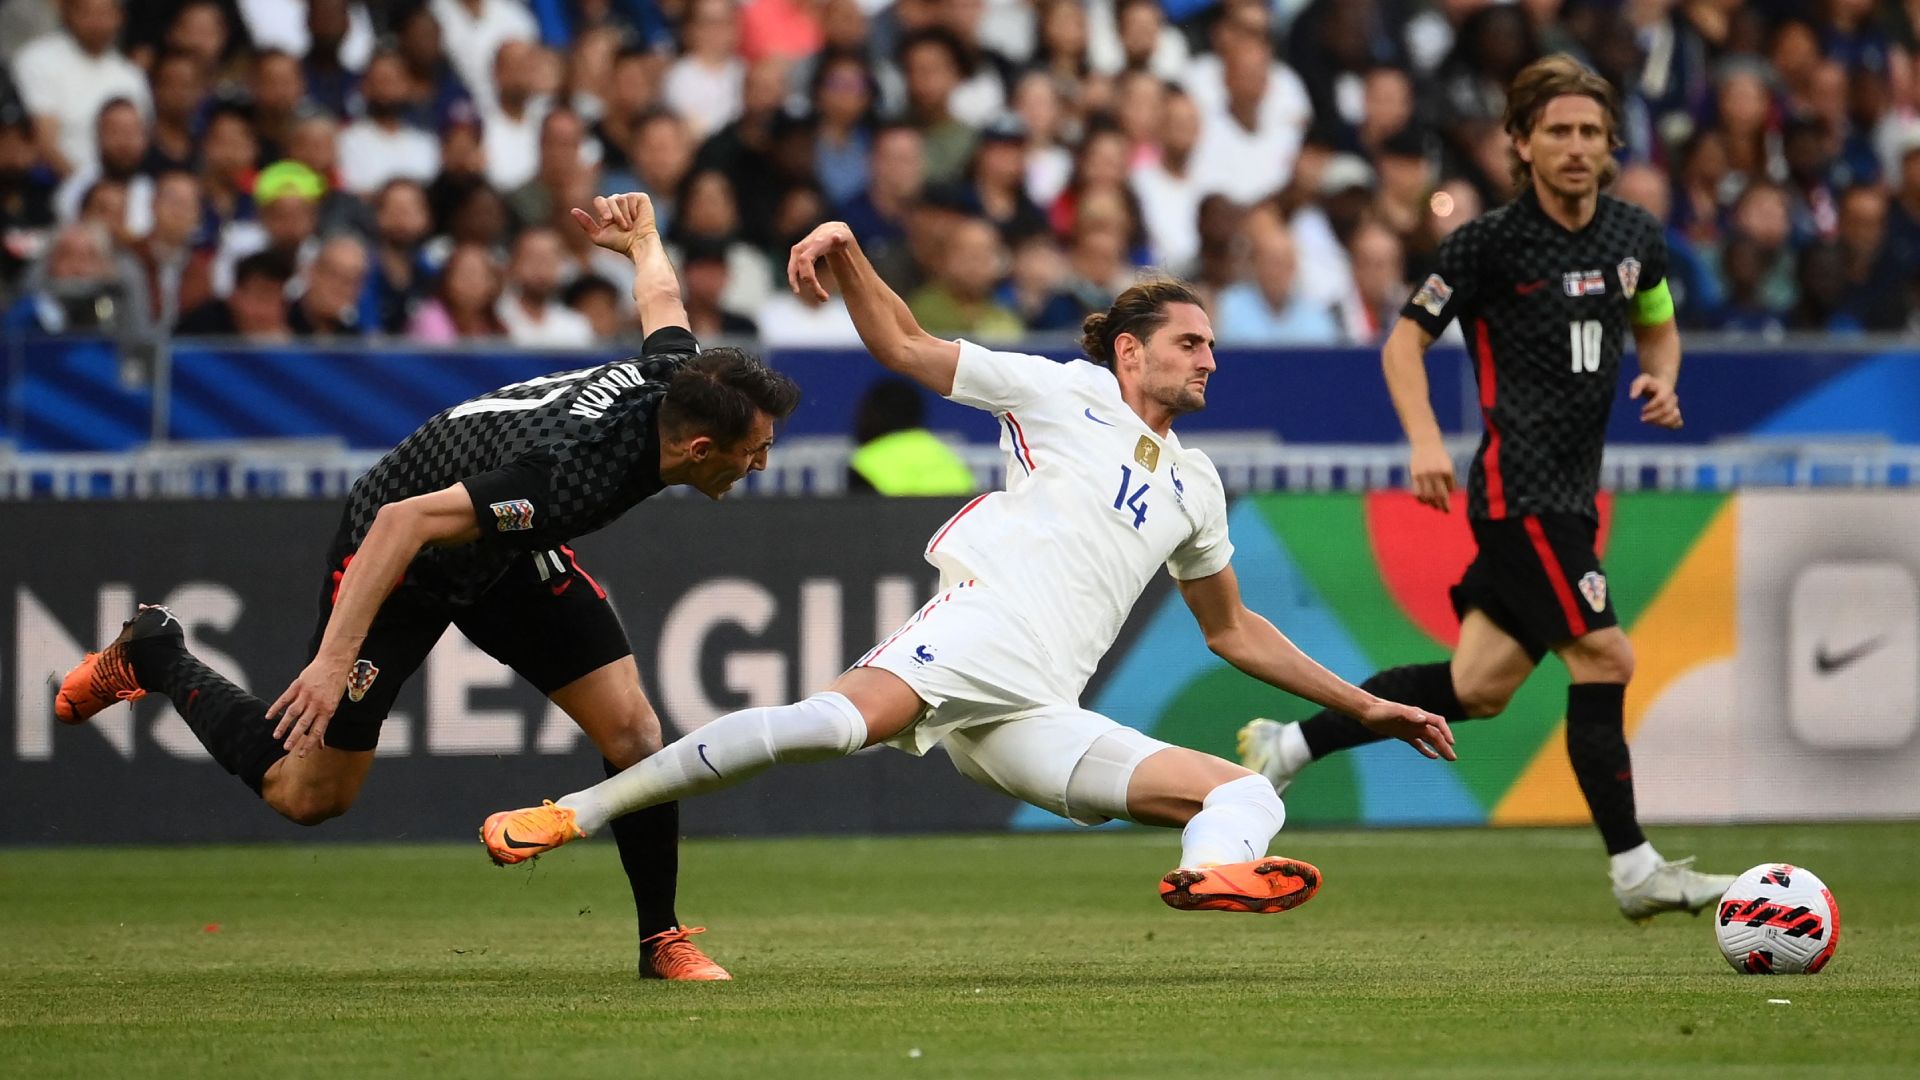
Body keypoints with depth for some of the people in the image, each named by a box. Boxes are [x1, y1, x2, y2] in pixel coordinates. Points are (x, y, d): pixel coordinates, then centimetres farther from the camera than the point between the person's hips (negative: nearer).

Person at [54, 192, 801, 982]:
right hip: (396, 558, -7)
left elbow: (660, 298, 6)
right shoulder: (573, 476, -42)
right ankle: (153, 656, 25)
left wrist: (642, 242, 28)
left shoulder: (675, 376, -19)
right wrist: (336, 657, -45)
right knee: (309, 794, 5)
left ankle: (662, 939, 8)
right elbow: (403, 522, -42)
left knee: (631, 731, -8)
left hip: (505, 545, 7)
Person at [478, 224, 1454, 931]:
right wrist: (846, 254, -6)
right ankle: (573, 813, -37)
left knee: (1249, 796, -11)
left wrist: (1364, 706, 39)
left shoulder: (1193, 483, 30)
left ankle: (1210, 874, -48)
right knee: (839, 720, -37)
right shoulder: (1064, 390, 14)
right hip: (984, 622, -6)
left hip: (1039, 718, 6)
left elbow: (1232, 630, 40)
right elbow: (904, 346, 12)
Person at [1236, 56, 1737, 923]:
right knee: (1603, 658, -13)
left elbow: (1658, 326, 26)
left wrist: (1661, 381, 3)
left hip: (1571, 492, 7)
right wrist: (1426, 443, -16)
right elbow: (1406, 339, -2)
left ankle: (1287, 745, 22)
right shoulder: (1490, 242, -8)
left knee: (1478, 687, 8)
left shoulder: (1635, 237, 8)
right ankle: (1634, 870, -6)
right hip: (1520, 486, -7)